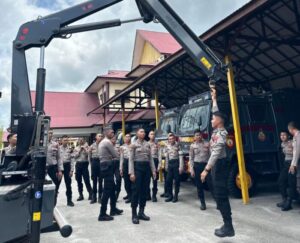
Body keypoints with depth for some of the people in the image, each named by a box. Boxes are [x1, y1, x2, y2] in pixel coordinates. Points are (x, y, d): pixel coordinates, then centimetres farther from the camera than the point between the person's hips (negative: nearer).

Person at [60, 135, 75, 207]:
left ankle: (69, 200, 14)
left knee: (68, 184, 5)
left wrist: (71, 170, -5)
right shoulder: (58, 148, -2)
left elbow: (72, 160, 0)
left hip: (67, 166, 1)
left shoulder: (70, 149, 1)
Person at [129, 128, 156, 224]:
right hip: (138, 167, -5)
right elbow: (131, 159, -6)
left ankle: (141, 212, 20)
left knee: (145, 190, 8)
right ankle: (134, 215, 8)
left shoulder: (147, 144, 10)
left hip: (147, 167, 5)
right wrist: (131, 173, -14)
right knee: (136, 190, -2)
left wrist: (153, 170, 4)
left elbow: (150, 158, 11)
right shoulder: (133, 144, -2)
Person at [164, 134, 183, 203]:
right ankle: (170, 195, 19)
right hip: (170, 163, 5)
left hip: (176, 163, -5)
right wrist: (166, 166, 16)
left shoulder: (177, 145, -6)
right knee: (168, 180, 5)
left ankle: (176, 196, 15)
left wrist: (181, 166, -15)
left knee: (177, 180, 3)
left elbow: (181, 156, -10)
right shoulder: (167, 146, 10)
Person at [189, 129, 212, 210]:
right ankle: (202, 203, 17)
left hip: (206, 165, 0)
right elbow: (191, 158, 3)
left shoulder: (207, 144, 3)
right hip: (197, 166, 0)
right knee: (199, 186, 5)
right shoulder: (192, 146, 3)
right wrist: (192, 169, -4)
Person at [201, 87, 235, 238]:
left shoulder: (221, 134, -17)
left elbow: (215, 153, -26)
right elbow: (216, 113, 24)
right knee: (219, 194, 12)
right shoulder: (217, 131, 9)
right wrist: (214, 99, 32)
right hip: (217, 165, 10)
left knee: (221, 195, -7)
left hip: (220, 165, -10)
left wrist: (206, 169, -30)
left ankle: (228, 227, -1)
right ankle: (227, 224, 19)